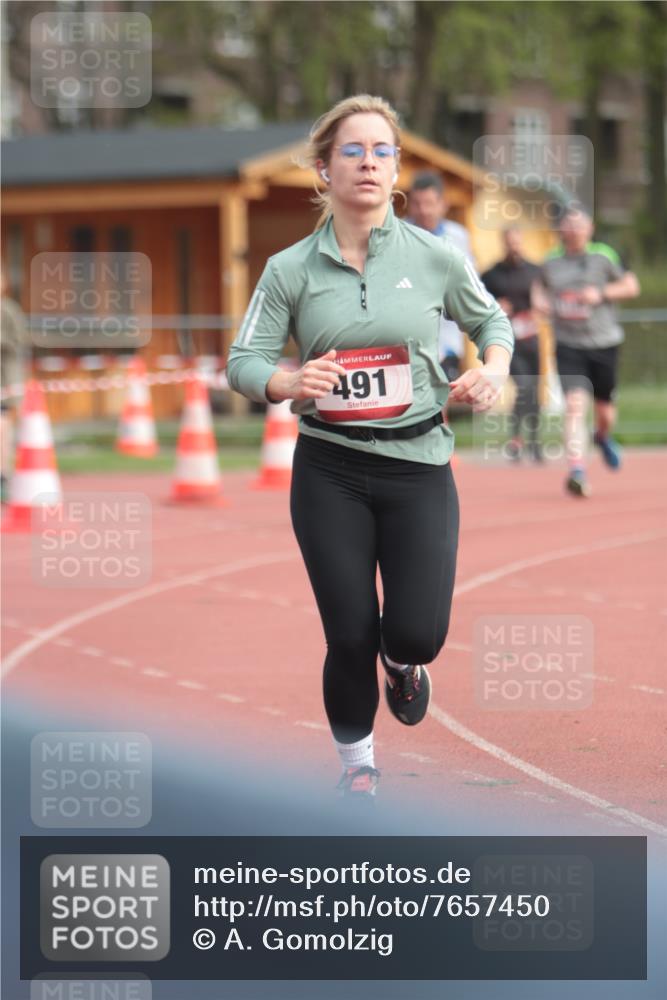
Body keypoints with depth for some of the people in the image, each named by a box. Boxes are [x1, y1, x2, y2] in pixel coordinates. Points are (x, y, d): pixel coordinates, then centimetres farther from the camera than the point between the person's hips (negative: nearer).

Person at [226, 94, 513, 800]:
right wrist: (290, 383, -24)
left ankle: (401, 663, 30)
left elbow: (490, 319, 14)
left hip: (418, 465, 0)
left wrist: (494, 371, -6)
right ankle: (357, 768, 25)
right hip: (329, 471, 0)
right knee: (349, 638, 0)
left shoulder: (433, 257, -2)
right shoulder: (290, 269, -3)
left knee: (418, 631, -10)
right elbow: (243, 361, -3)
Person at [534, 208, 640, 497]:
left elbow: (632, 286, 3)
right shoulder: (551, 262, 4)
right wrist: (540, 300, 0)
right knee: (575, 403, -18)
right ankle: (577, 470, -23)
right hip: (568, 345, 0)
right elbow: (541, 287, 22)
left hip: (604, 342, 0)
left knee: (604, 409, 11)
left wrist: (601, 293, -12)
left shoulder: (605, 256, -2)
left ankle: (603, 437, 49)